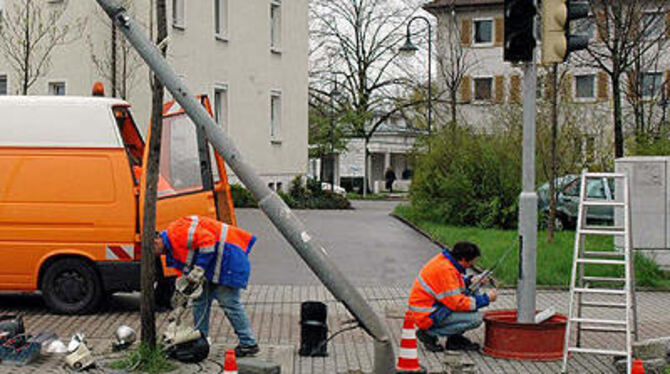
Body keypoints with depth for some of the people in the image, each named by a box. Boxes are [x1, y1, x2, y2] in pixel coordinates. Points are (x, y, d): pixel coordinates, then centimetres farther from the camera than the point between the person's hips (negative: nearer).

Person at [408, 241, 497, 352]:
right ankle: (430, 333, -7)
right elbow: (457, 303, -25)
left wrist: (469, 281, 6)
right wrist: (486, 299, -15)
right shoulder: (445, 270, -26)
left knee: (473, 295, 9)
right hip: (427, 316, -10)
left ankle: (455, 338, 10)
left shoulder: (444, 260, 3)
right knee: (476, 318, -18)